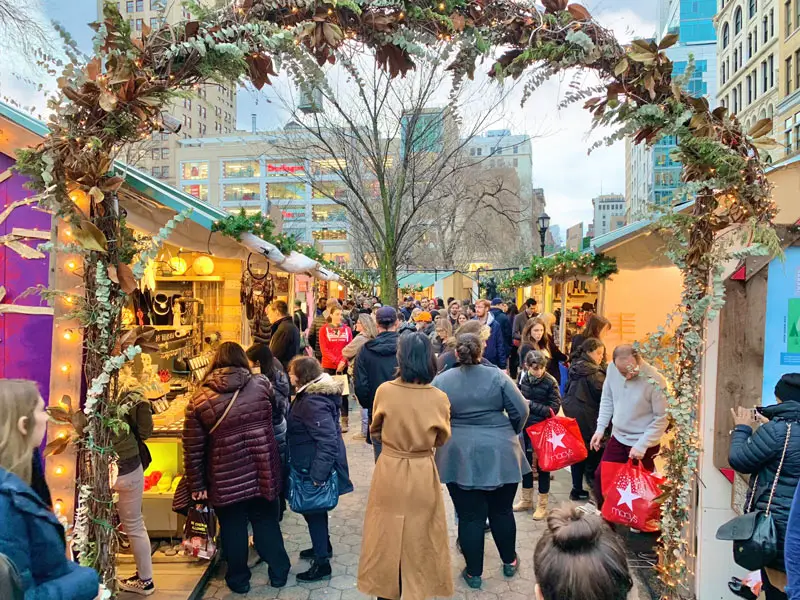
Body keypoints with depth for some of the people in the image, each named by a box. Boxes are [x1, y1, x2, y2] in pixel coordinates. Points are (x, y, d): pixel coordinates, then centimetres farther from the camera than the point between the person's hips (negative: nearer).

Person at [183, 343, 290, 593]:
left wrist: (197, 484, 2)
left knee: (233, 530, 17)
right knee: (267, 524, 19)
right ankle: (278, 573, 33)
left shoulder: (199, 399, -10)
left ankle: (238, 580, 34)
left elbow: (193, 448, -7)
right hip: (262, 474, 1)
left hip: (226, 480, -1)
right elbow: (276, 412, 13)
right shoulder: (261, 385, -7)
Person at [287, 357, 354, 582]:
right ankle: (323, 546, 43)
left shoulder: (313, 402, -28)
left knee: (312, 510, 4)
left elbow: (328, 441, -31)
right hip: (314, 465, 10)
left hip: (316, 468, -10)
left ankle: (322, 563, 19)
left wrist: (317, 475, -29)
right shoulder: (312, 394, 4)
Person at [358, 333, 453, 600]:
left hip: (389, 472, 1)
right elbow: (441, 439, 3)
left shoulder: (384, 391, -15)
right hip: (423, 476, 0)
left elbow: (375, 431, 3)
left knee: (387, 535, 19)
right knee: (418, 539, 17)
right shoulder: (439, 399, -15)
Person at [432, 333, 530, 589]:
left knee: (469, 516, 8)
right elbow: (521, 410, -4)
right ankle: (509, 562, 34)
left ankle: (473, 573, 20)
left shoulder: (441, 380, -4)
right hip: (500, 454, 1)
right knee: (502, 511, 17)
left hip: (460, 457, 0)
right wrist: (509, 434, 13)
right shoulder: (497, 375, -5)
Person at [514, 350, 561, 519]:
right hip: (525, 426, 5)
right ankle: (526, 500, 33)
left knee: (542, 465, 7)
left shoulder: (550, 382, -18)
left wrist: (531, 405, -20)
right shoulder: (523, 376, -4)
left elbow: (554, 409, -18)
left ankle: (542, 506, 22)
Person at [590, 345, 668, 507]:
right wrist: (600, 428, 4)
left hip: (644, 444, -5)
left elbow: (662, 419, -16)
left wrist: (642, 445, -19)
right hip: (618, 437, 5)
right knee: (600, 476, 12)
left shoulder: (654, 381, -24)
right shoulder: (612, 369, -9)